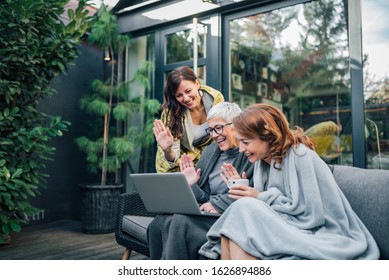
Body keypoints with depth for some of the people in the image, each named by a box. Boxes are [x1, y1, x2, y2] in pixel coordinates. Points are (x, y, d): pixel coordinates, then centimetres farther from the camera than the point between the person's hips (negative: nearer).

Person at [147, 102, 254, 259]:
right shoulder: (210, 151, 18)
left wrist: (218, 205, -16)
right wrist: (191, 186, -3)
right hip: (205, 212, 6)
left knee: (181, 221, -29)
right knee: (160, 222, -19)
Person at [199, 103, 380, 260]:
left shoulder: (301, 157, -15)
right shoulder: (264, 160, 7)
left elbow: (311, 214, -20)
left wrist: (262, 197, -16)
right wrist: (241, 188, -9)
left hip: (318, 235, -7)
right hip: (289, 229, 7)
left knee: (242, 210, -24)